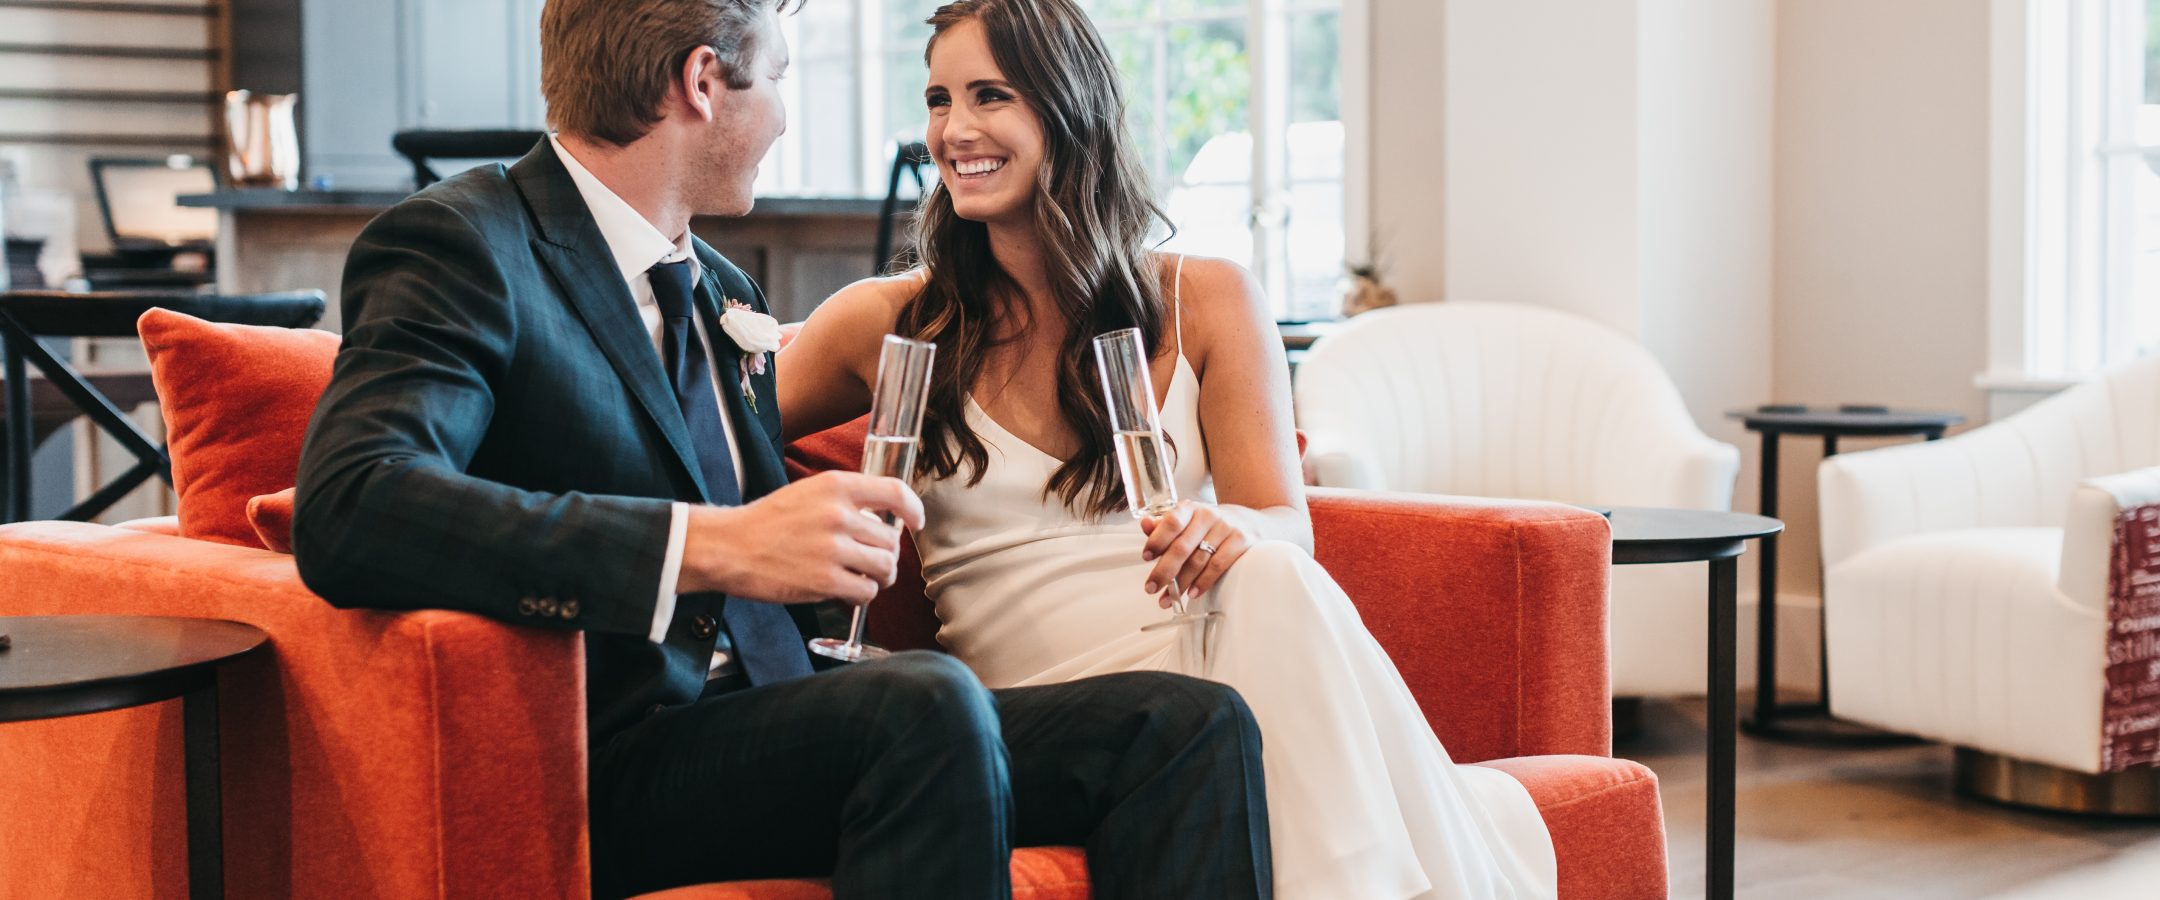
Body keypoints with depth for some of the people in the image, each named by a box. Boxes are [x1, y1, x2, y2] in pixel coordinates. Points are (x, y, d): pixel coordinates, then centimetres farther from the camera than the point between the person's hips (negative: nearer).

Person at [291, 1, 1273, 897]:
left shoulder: (721, 291, 21)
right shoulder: (457, 244, -6)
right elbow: (346, 511, -25)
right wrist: (708, 547, -31)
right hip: (611, 762, -8)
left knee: (1193, 724, -12)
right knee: (928, 706, -35)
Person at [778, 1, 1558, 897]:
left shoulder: (1207, 302, 11)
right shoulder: (890, 325, 10)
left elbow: (1287, 526, 1)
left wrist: (1231, 532, -21)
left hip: (1194, 645, 2)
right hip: (1038, 702, -1)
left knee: (1269, 581, -35)